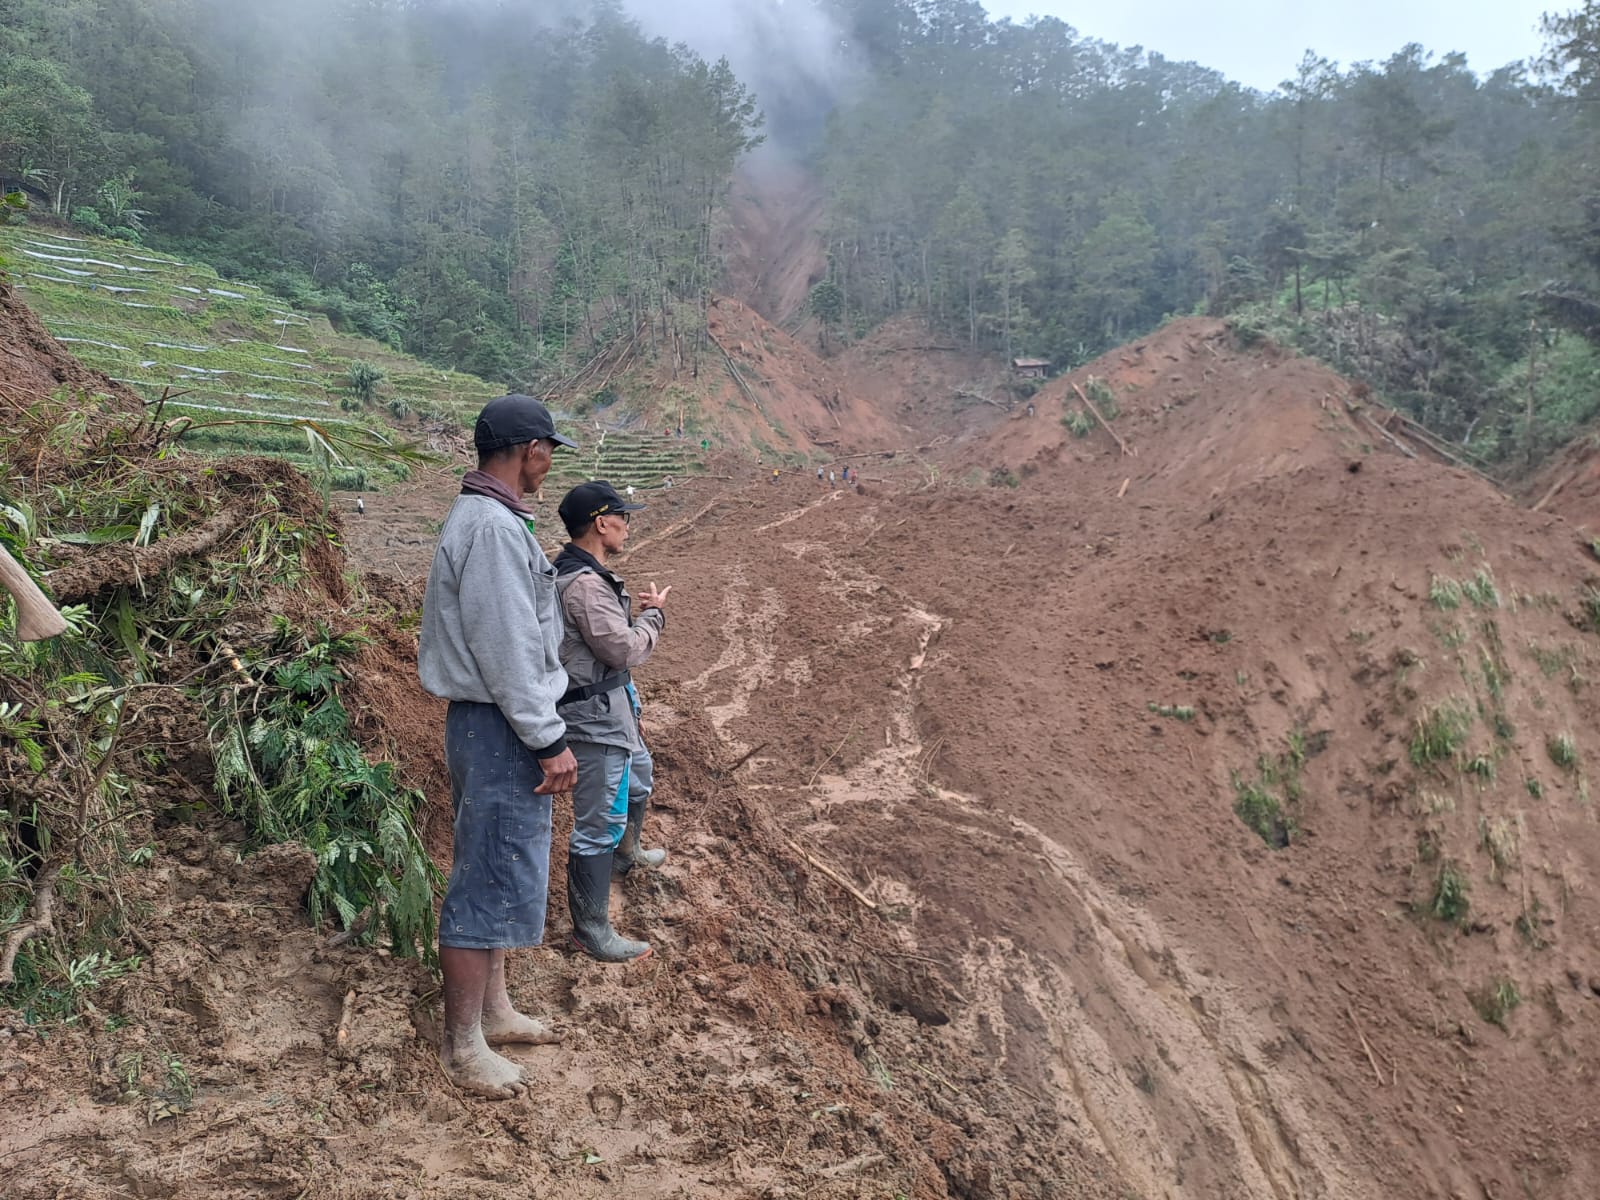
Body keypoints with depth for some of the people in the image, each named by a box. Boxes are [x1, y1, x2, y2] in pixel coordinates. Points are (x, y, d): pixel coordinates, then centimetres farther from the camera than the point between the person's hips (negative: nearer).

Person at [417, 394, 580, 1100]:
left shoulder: (485, 518, 14)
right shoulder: (493, 528, -20)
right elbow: (506, 650, -23)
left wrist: (541, 731, 20)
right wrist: (549, 740, -19)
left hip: (496, 728, 11)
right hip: (499, 729, -11)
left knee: (501, 875, 19)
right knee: (489, 885, -2)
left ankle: (493, 1011, 33)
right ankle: (464, 1048, 9)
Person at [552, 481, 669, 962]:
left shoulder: (582, 573, 8)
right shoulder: (584, 584, -26)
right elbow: (625, 650, -23)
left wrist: (637, 611, 5)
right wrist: (653, 614, -9)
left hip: (612, 706, 12)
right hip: (595, 715, -12)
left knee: (638, 779, 33)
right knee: (599, 823, -4)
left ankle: (624, 854, 58)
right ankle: (591, 931, 6)